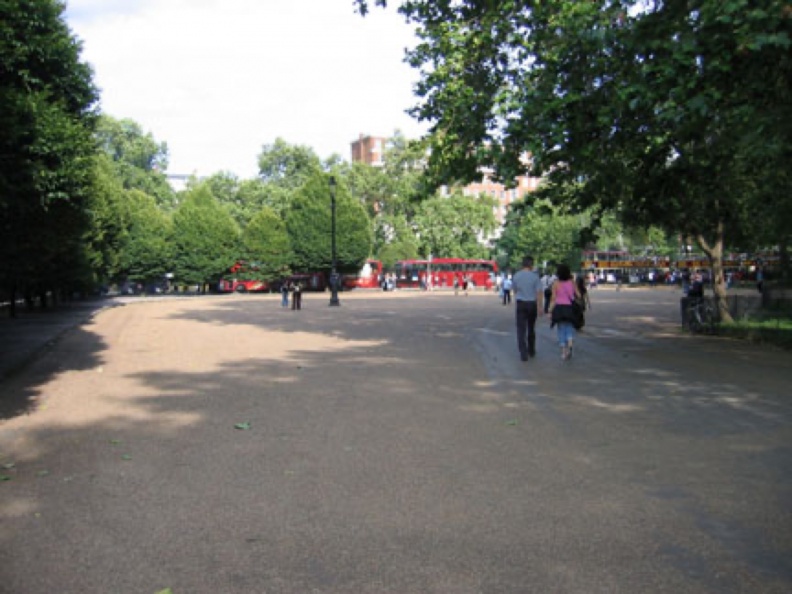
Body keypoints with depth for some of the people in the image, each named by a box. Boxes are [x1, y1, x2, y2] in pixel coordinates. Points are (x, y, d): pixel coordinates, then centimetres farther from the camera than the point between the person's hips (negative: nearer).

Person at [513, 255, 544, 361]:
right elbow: (539, 293, -13)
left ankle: (523, 353, -12)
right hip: (532, 304, 0)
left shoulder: (516, 276, 0)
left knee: (521, 329, -2)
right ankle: (531, 351, 30)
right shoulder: (535, 276, -8)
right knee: (531, 328, 17)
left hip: (520, 304, 0)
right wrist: (540, 307, -11)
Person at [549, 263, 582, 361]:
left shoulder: (556, 283, -5)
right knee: (570, 328, 12)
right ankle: (570, 341, -16)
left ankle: (564, 352, 8)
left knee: (561, 330, 8)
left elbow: (553, 298, -7)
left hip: (559, 308, -1)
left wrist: (550, 311, -3)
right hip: (570, 308, 1)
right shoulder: (572, 282, 0)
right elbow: (578, 296, 3)